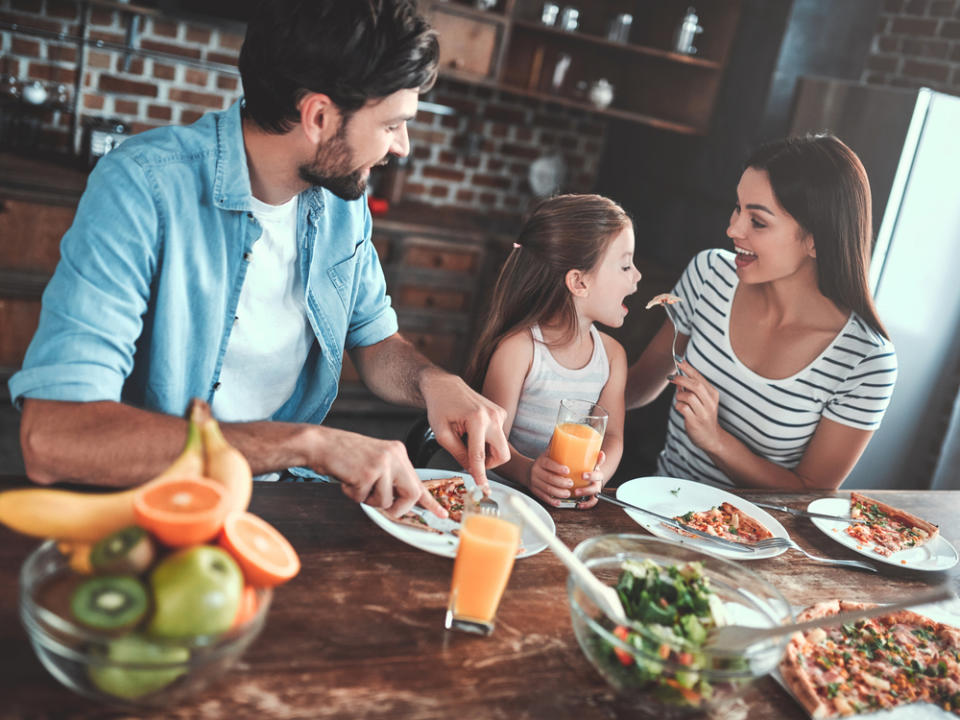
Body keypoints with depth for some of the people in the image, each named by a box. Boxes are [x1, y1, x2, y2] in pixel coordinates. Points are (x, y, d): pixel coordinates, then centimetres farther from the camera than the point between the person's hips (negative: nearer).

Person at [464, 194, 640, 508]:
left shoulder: (612, 354, 6)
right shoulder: (519, 348, -12)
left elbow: (612, 435, 5)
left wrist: (598, 475, -16)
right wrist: (528, 472, -30)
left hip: (574, 502, 4)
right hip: (512, 493, -4)